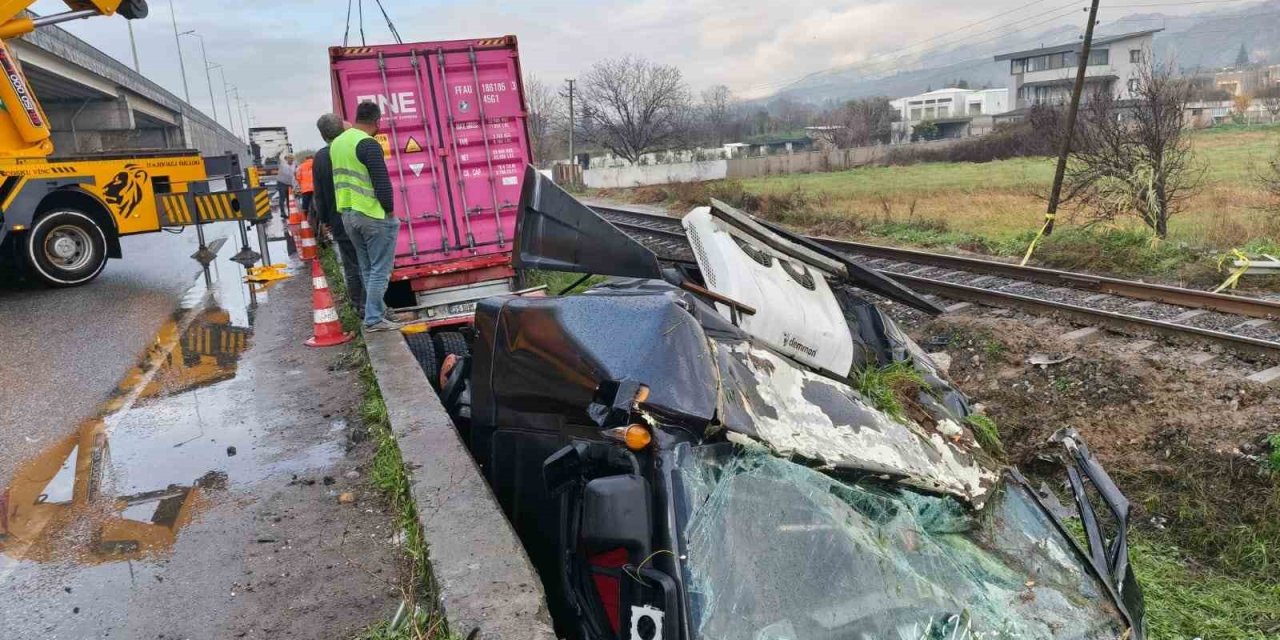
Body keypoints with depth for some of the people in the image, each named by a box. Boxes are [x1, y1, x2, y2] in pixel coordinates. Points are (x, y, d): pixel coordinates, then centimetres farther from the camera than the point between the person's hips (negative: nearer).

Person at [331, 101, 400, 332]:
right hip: (372, 215, -8)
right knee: (379, 270, -2)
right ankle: (374, 319, -2)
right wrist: (390, 209, -8)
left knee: (367, 269, 15)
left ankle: (375, 309, 22)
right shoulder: (369, 144, -15)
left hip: (347, 214, 8)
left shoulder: (337, 143, 12)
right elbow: (382, 182, -16)